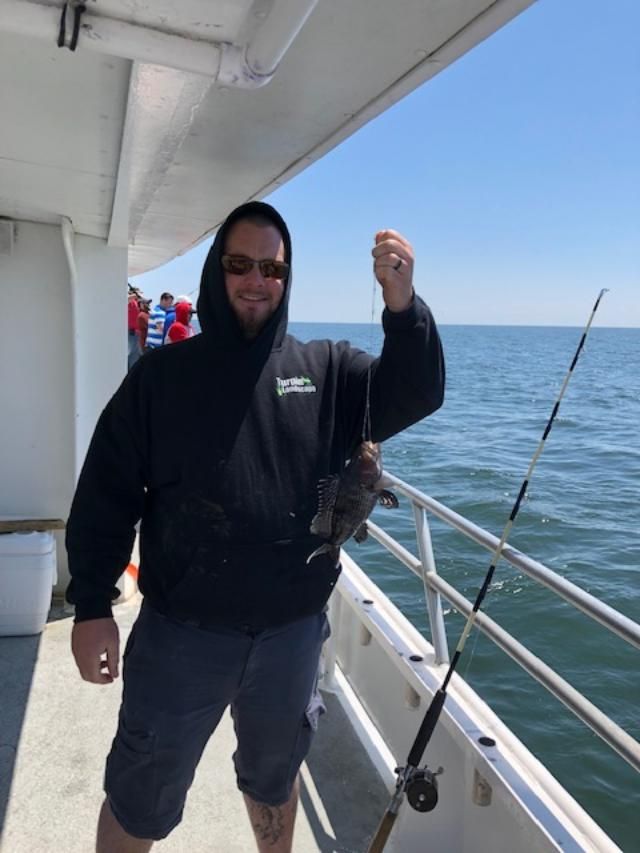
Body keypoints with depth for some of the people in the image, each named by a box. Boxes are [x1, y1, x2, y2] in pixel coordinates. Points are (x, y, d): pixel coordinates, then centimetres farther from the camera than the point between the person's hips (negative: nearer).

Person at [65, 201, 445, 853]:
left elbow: (415, 395, -13)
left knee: (274, 775, 27)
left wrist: (402, 305, -29)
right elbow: (106, 494, -4)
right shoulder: (162, 373, -5)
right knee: (141, 800, 17)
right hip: (180, 632, -1)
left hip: (293, 630, 2)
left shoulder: (325, 370, -1)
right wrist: (92, 607, -7)